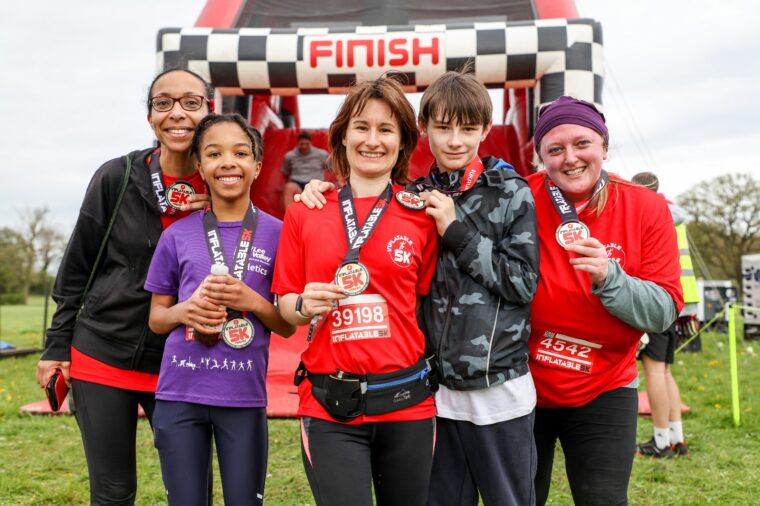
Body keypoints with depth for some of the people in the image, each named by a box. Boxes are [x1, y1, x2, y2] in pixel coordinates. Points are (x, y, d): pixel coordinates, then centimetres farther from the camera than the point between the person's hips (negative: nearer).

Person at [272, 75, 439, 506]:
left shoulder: (422, 215, 2)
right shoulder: (305, 211, 2)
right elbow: (285, 303, 8)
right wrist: (305, 306, -13)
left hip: (407, 401, 1)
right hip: (329, 406, -1)